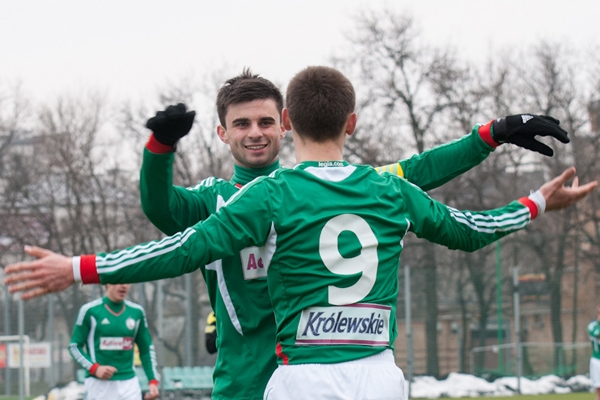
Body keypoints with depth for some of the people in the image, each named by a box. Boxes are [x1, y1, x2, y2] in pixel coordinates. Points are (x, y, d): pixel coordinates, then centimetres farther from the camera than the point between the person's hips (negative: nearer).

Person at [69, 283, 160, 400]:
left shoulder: (136, 312, 8)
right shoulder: (90, 310, -3)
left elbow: (147, 349, 15)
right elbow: (74, 346, -1)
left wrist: (153, 381, 4)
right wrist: (94, 368, -15)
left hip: (129, 382, 4)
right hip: (99, 383, -4)